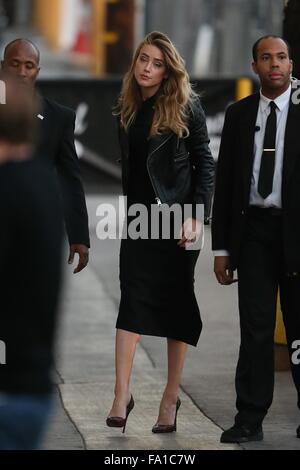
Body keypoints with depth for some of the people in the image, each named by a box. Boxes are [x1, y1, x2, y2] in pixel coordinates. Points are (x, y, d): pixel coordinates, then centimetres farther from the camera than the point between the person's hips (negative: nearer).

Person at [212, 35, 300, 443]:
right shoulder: (238, 114, 9)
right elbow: (225, 182, 10)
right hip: (254, 229, 2)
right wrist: (221, 246, 6)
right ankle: (250, 420, 4)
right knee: (255, 328, 1)